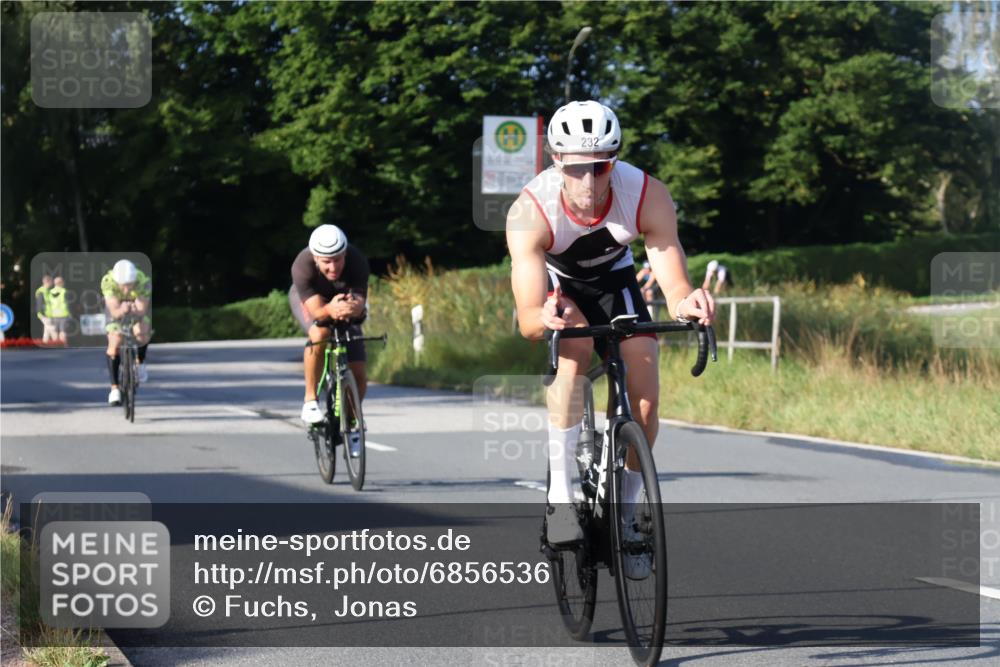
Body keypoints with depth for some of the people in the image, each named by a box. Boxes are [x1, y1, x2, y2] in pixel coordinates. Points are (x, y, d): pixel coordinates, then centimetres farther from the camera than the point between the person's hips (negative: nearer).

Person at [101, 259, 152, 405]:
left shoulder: (144, 282, -38)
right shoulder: (107, 281, -37)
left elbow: (142, 310, -37)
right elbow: (114, 311, -39)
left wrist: (134, 311, -59)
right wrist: (122, 311, -62)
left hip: (138, 304, 0)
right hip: (117, 306, 0)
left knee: (141, 333, -27)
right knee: (114, 343, -15)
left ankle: (140, 362, 4)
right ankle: (114, 388, -4)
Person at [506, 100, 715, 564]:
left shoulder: (648, 197, -34)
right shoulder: (530, 213, -38)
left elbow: (675, 288, -33)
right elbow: (527, 321, -41)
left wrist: (686, 303, -57)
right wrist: (545, 318, -65)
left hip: (613, 279, 2)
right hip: (554, 285, -2)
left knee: (645, 400, -12)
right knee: (574, 352, -33)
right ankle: (560, 495, -25)